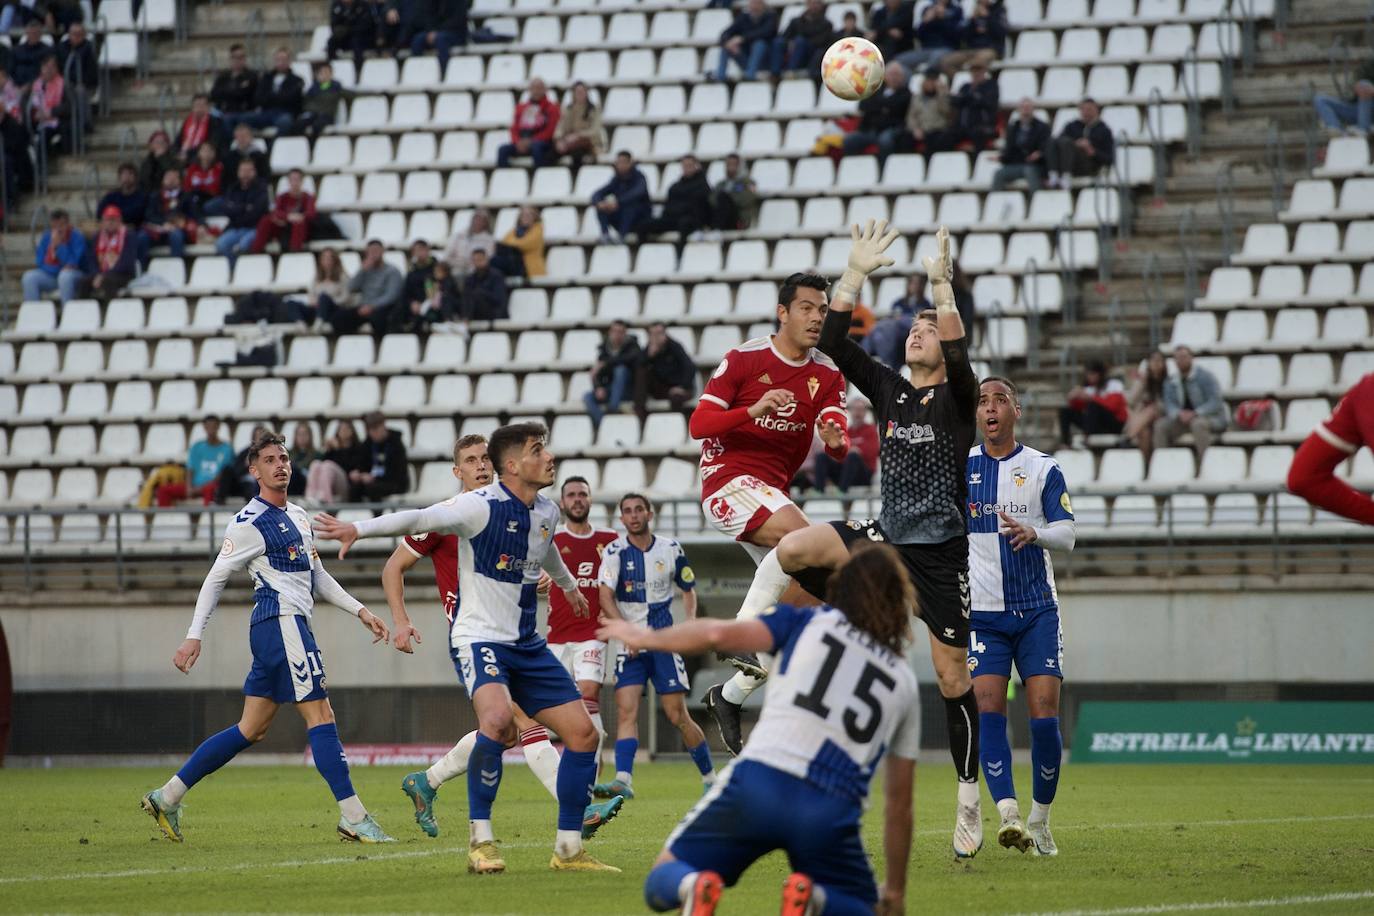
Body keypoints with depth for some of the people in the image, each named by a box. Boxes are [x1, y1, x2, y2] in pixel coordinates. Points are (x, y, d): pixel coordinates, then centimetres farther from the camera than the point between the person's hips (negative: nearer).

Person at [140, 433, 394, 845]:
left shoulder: (298, 516, 19)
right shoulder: (249, 523, -7)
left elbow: (318, 576, 26)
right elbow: (216, 578, -5)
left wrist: (360, 611, 20)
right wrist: (194, 636, -7)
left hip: (293, 623, 9)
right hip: (281, 622, -9)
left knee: (252, 728, 10)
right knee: (320, 715, -10)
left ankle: (167, 796, 14)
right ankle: (353, 818, -10)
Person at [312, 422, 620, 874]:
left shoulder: (546, 511, 8)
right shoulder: (481, 506, -16)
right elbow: (420, 518, -28)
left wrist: (568, 585, 52)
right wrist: (359, 528, -43)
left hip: (527, 645, 8)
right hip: (479, 637, -8)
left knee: (583, 733, 1)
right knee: (498, 717, -33)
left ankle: (568, 849, 13)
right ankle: (481, 840, -20)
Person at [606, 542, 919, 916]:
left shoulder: (808, 622, 13)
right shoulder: (904, 682, 20)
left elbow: (720, 635, -1)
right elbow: (899, 804, 22)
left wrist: (645, 637, 17)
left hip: (757, 783, -1)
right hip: (831, 811, 1)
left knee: (661, 884, 17)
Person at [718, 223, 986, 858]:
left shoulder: (956, 399, -2)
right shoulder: (888, 390, 10)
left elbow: (960, 358, -25)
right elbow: (833, 345, 0)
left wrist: (942, 285, -31)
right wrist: (856, 274, -8)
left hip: (941, 553, -3)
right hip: (886, 536, 4)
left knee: (952, 678, 0)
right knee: (791, 547, -23)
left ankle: (969, 804, 11)